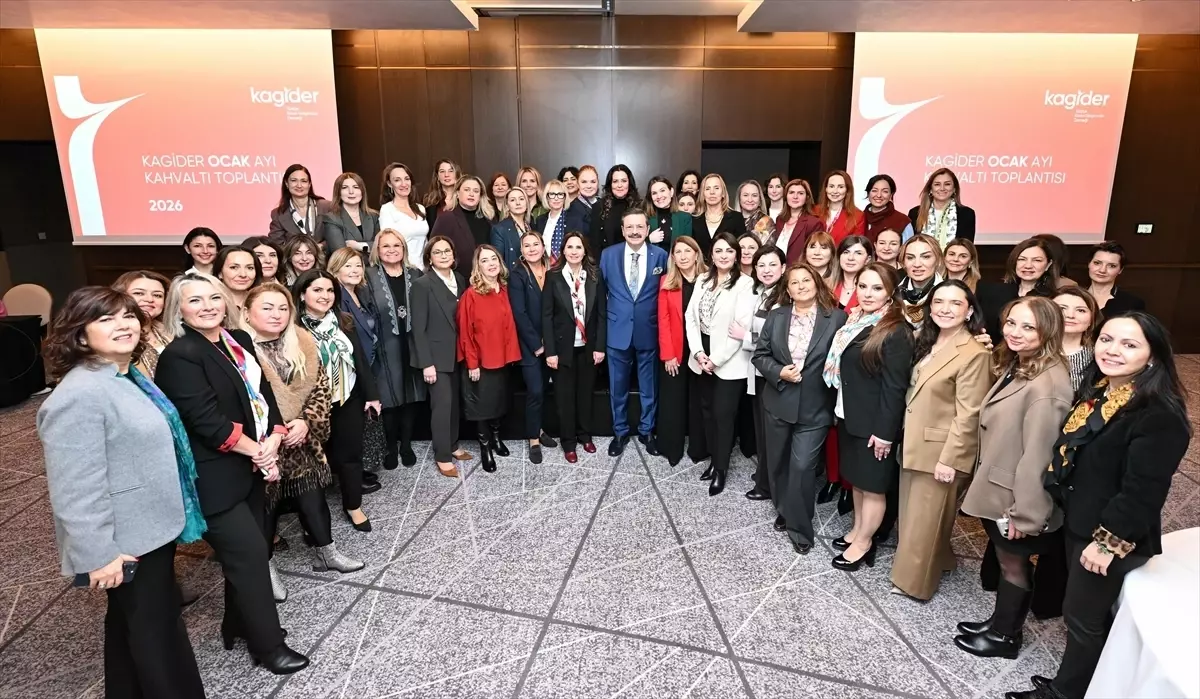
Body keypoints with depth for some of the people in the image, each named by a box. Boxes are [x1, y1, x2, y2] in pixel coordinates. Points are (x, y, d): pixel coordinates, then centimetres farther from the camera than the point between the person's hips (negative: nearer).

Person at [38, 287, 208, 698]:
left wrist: (173, 515, 23)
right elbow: (78, 488, -27)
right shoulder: (80, 395, -25)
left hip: (150, 527, 10)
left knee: (131, 625, 23)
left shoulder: (128, 377, 7)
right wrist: (98, 555, -24)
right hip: (128, 541, -10)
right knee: (155, 629, 5)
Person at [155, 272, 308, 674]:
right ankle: (267, 645, 15)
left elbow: (263, 394, 7)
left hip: (250, 467, 8)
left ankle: (239, 625, 37)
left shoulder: (239, 341, 7)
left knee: (248, 550, 17)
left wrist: (273, 441, -8)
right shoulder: (180, 356, -16)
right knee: (249, 554, -1)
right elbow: (207, 420, -21)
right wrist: (257, 451, -13)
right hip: (214, 477, -7)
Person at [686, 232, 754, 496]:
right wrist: (698, 352, -8)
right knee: (708, 410, 13)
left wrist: (717, 359, -15)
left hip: (729, 361, -5)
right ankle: (714, 459, 29)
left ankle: (721, 467, 15)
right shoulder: (702, 281, 9)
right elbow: (690, 317, 4)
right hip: (702, 357, 6)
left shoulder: (745, 283, -10)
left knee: (723, 414, 0)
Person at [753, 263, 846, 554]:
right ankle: (783, 511, 38)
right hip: (778, 403, 4)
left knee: (802, 467, -4)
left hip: (814, 408, -3)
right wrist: (779, 372, -14)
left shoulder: (837, 318, -6)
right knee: (777, 462, 16)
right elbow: (760, 355, 4)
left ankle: (800, 528, 14)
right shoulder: (775, 317, 4)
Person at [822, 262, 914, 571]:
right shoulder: (854, 321, 6)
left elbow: (894, 387, -19)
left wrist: (884, 431, -19)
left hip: (874, 423, -8)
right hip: (850, 416, 8)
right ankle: (858, 530, 35)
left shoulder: (896, 332, -18)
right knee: (857, 479, 20)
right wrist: (840, 410, 11)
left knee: (872, 483, 7)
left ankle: (864, 543, 22)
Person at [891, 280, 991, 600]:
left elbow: (967, 415, -19)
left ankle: (914, 580, 24)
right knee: (911, 512, 19)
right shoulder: (926, 341, 8)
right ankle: (937, 562, 40)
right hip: (914, 443, 8)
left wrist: (949, 459, -19)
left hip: (941, 450, -8)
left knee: (925, 518, 7)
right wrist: (903, 438, 10)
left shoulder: (974, 354, -18)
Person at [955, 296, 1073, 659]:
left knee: (1013, 563, 12)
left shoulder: (1045, 386, -28)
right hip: (998, 486, 8)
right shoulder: (1016, 367, 4)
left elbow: (1037, 455, -26)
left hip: (1016, 496, -8)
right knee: (1006, 560, 22)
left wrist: (1024, 512, -20)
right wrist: (983, 484, 13)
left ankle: (1004, 636, 32)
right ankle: (1000, 623, 40)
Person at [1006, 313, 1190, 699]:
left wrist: (1109, 541, -21)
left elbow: (1143, 491, -24)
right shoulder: (1095, 391, 5)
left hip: (1111, 537, -8)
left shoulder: (1160, 415, -23)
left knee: (1082, 616, 9)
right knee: (1090, 612, 22)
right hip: (1077, 522, 8)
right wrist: (1065, 509, 16)